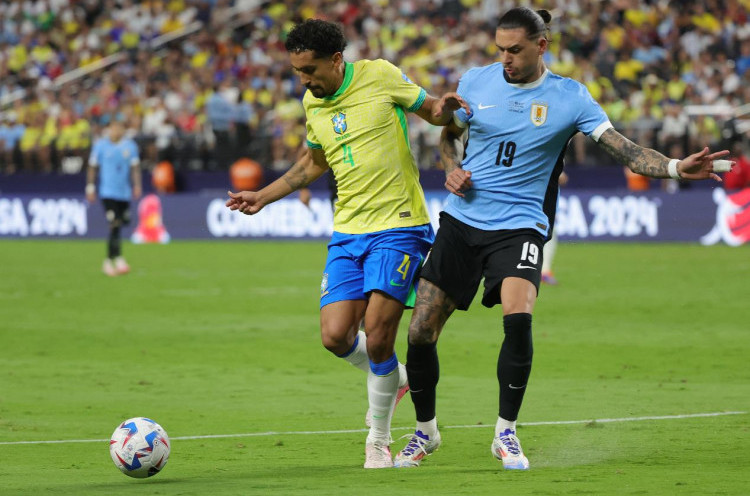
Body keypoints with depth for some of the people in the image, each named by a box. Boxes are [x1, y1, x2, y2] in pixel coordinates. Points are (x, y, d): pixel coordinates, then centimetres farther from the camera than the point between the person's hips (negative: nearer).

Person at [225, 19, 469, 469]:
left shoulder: (380, 76, -7)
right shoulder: (311, 103, 9)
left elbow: (431, 110, 4)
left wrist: (445, 110, -20)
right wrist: (263, 197, 20)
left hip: (398, 227, -5)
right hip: (348, 231, 5)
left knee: (377, 336, -12)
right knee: (336, 335, -7)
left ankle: (379, 441, 7)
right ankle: (394, 378, 25)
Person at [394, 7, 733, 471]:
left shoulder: (570, 97, -4)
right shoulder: (476, 81, 3)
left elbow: (624, 149, -9)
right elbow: (449, 134, 20)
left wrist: (677, 167, -24)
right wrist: (452, 168, -1)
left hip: (519, 226, -3)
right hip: (462, 220, 3)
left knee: (518, 320, -28)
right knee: (420, 333, -2)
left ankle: (506, 433, -9)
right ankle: (425, 431, 23)